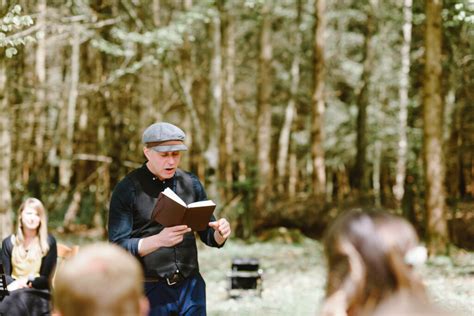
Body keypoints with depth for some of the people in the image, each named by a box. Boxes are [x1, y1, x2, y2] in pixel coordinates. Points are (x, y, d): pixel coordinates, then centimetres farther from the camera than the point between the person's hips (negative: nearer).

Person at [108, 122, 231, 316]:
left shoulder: (191, 183, 5)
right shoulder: (127, 189, -7)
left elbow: (209, 236, 12)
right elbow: (118, 247, -12)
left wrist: (220, 233, -12)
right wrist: (159, 240, -28)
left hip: (191, 286, 4)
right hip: (149, 290, -3)